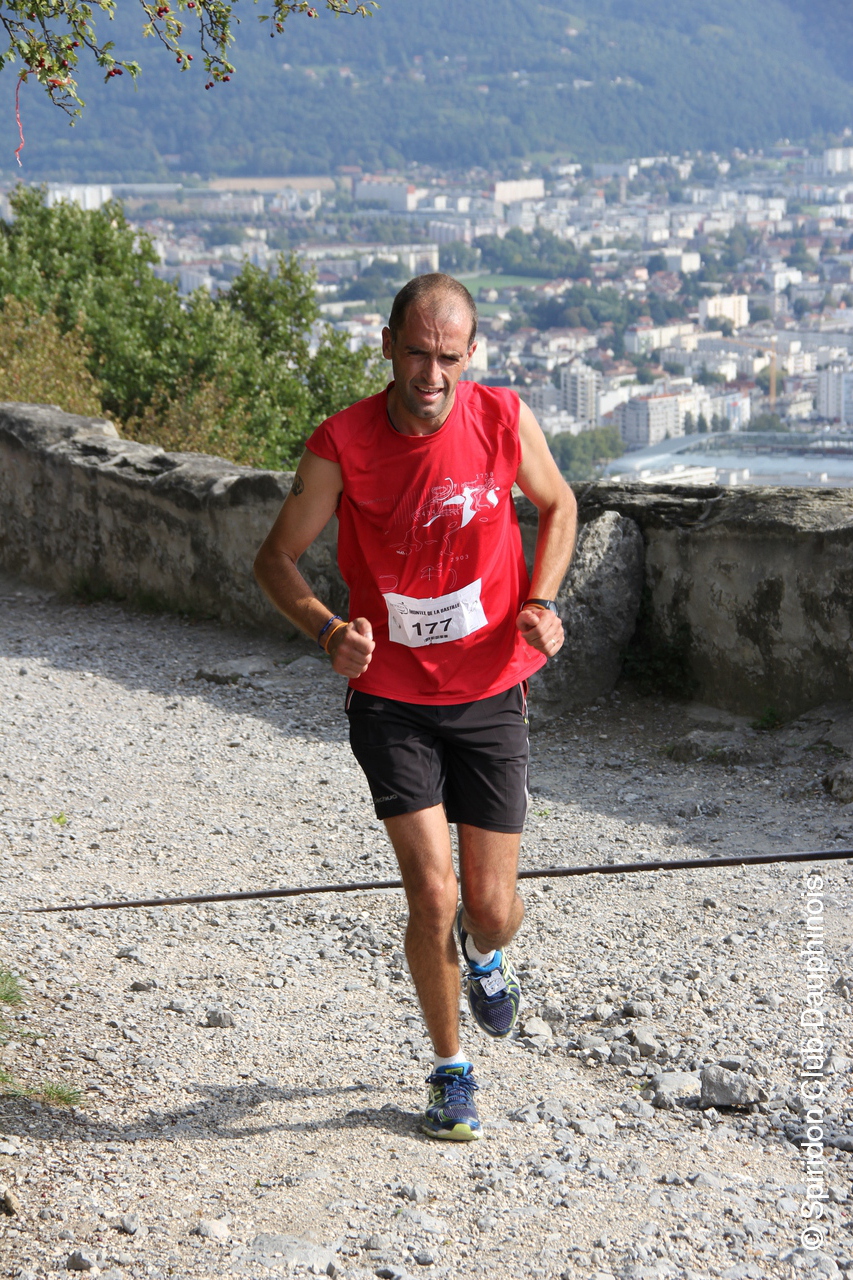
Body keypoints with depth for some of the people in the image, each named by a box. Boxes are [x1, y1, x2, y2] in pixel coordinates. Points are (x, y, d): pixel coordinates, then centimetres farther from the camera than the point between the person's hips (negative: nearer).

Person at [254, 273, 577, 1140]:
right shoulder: (341, 445, -15)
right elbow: (276, 559, -4)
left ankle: (485, 956, 43)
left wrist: (540, 602, -6)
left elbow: (557, 505, 10)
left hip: (489, 694, 1)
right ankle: (451, 1070, 14)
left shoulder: (504, 421, -10)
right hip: (390, 698, -1)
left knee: (491, 909, 3)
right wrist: (329, 632, -23)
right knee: (431, 893, -10)